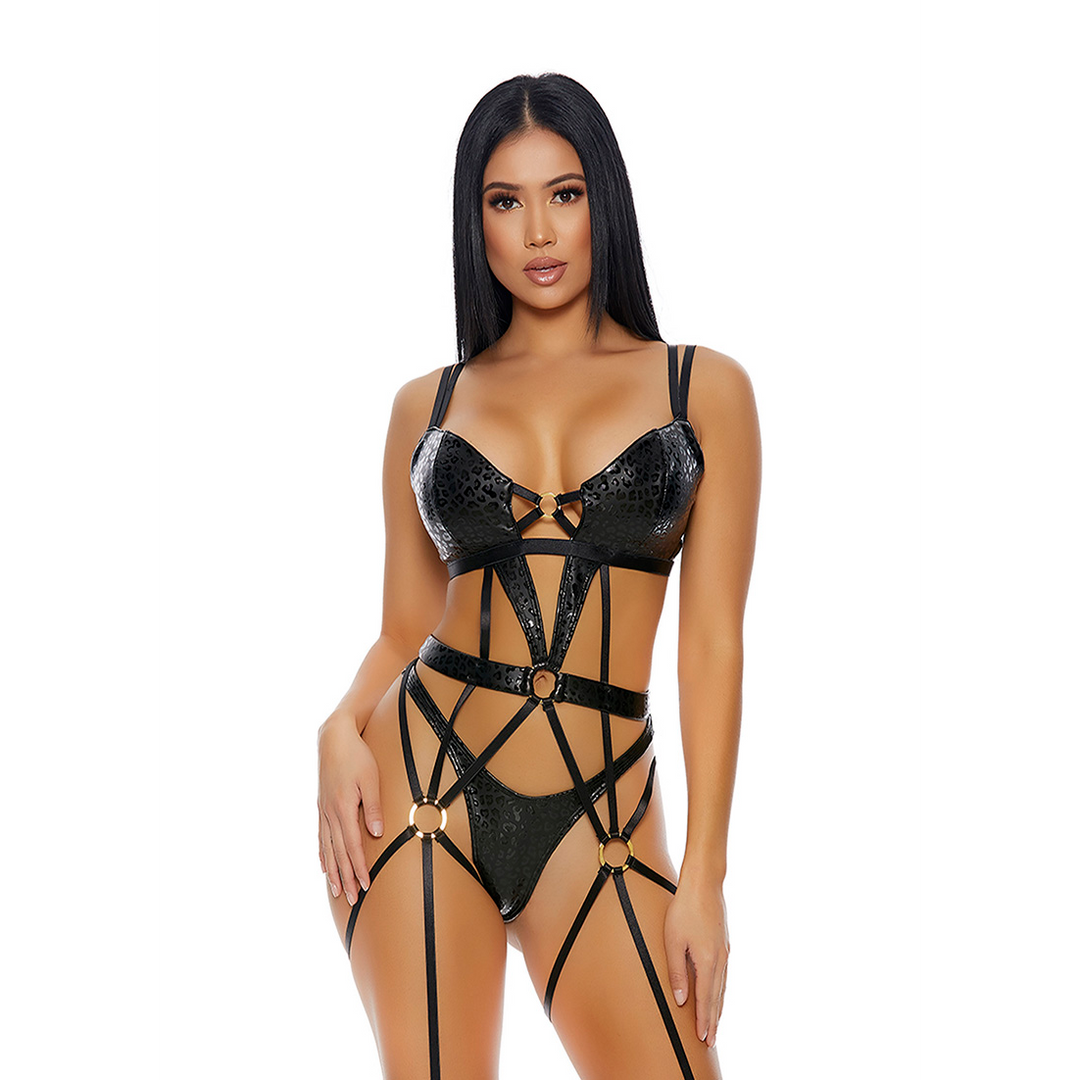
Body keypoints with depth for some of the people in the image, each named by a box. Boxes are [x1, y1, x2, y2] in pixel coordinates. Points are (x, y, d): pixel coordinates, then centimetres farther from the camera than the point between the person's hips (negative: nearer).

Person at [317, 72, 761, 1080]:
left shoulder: (704, 388, 5)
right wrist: (344, 726, -10)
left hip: (601, 808, -1)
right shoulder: (427, 404, 10)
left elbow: (712, 644, 0)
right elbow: (404, 626, 12)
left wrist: (703, 875, -4)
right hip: (425, 772, 1)